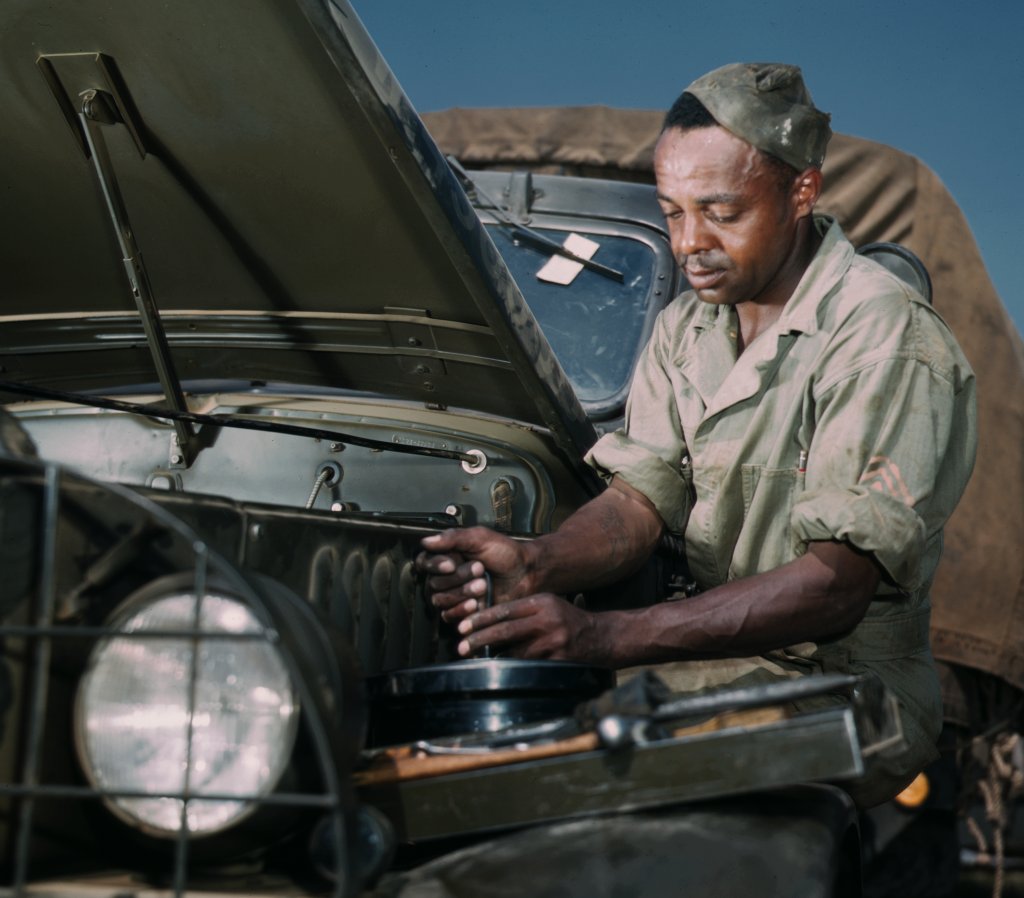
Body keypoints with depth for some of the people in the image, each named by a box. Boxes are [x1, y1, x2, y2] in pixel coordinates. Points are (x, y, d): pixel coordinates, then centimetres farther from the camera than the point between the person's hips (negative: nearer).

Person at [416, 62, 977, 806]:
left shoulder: (888, 336, -16)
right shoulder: (685, 328, 10)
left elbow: (836, 587, -23)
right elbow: (639, 501, 3)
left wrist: (604, 637, -32)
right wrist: (536, 564, -22)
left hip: (851, 681, -6)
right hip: (721, 652, 6)